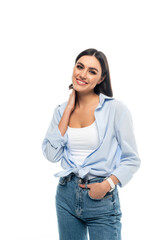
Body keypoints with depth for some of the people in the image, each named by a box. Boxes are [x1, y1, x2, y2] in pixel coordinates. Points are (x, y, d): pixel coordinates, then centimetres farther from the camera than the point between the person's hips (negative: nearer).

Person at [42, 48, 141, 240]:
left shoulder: (115, 109, -8)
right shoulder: (61, 110, 5)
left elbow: (132, 160, -5)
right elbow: (51, 155, -8)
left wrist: (107, 185, -20)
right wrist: (69, 110, -7)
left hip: (102, 199, -4)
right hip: (66, 194, 4)